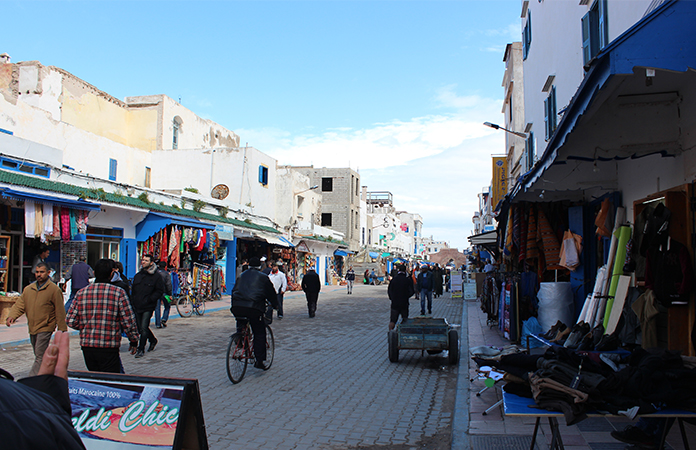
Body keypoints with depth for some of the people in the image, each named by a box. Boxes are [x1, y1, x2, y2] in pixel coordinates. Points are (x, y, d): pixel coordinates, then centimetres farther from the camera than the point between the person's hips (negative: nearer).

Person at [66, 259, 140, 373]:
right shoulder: (118, 293, -8)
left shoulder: (81, 293, 3)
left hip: (86, 346, 5)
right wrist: (134, 340, 5)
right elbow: (128, 321, -8)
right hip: (109, 348, -5)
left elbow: (71, 321, 3)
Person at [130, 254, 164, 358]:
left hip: (148, 307, -6)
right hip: (137, 307, 6)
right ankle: (153, 340, 36)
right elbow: (133, 290, 22)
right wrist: (132, 301, 10)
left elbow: (160, 291, -5)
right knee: (140, 328, 13)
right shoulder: (137, 275, 15)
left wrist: (149, 299, -15)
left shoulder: (156, 276, -4)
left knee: (144, 328, -9)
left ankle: (141, 349, -1)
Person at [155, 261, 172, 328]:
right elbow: (168, 284, -11)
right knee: (167, 307, 12)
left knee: (157, 308, 6)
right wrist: (170, 294, -8)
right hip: (164, 293, -3)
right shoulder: (167, 274, -5)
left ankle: (158, 323, 4)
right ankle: (164, 319, -6)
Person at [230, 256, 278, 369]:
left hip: (237, 307, 4)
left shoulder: (242, 275, 22)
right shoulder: (263, 277, 10)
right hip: (254, 308, -4)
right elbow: (271, 293, 15)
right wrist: (275, 305, 30)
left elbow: (234, 290, 29)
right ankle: (259, 360, 1)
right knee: (259, 333, 4)